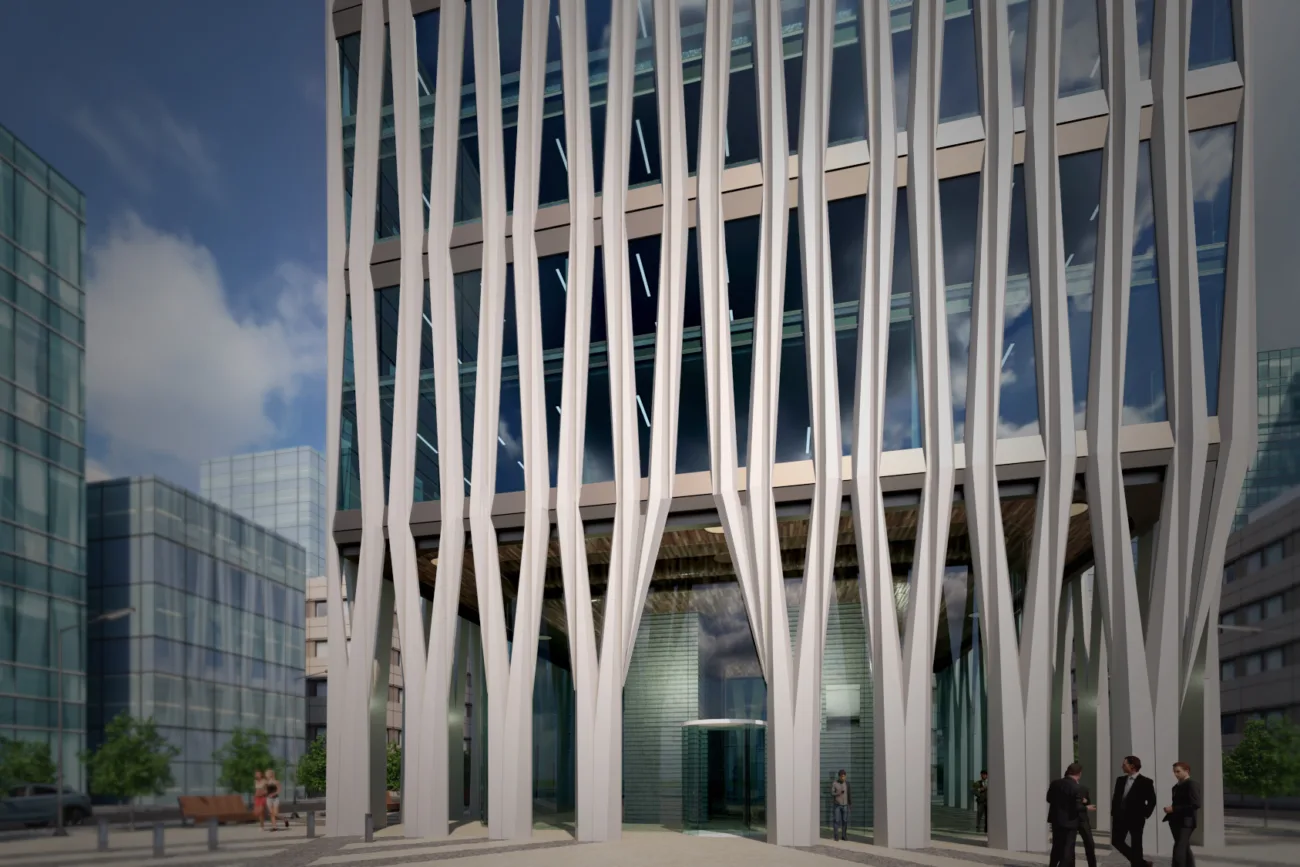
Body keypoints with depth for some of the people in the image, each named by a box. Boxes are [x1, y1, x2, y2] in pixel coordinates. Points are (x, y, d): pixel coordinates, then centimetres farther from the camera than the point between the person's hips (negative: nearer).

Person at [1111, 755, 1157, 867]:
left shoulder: (1145, 781, -9)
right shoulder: (1120, 779, 8)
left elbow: (1152, 801, -5)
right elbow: (1115, 797, 13)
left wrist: (1145, 815, -8)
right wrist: (1113, 813, 6)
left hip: (1136, 818, -6)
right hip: (1121, 817, 6)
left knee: (1136, 845, 1)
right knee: (1116, 841, 6)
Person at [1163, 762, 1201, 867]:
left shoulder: (1192, 784, -9)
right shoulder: (1177, 786, 15)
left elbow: (1196, 804, -19)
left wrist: (1173, 809, -19)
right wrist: (1170, 810, 1)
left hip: (1186, 822, -8)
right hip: (1176, 822, 8)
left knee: (1179, 851, -14)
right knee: (1185, 850, 15)